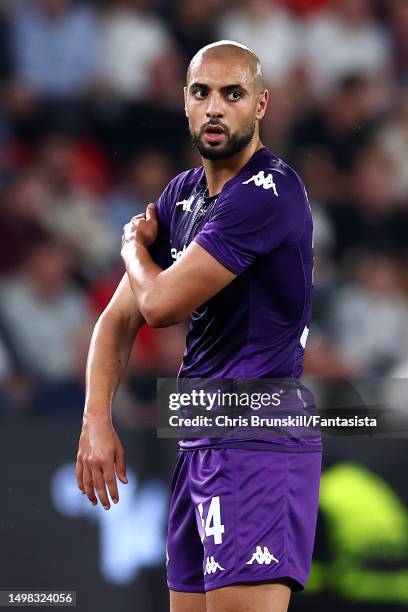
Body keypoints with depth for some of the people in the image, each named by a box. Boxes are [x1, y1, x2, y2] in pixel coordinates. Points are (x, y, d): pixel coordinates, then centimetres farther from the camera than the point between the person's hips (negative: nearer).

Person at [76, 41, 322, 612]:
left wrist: (135, 247, 8)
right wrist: (96, 422, 1)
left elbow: (162, 304, -15)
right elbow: (121, 315, 15)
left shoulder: (270, 191, -15)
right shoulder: (181, 194, 14)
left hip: (257, 441, -9)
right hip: (200, 445, 9)